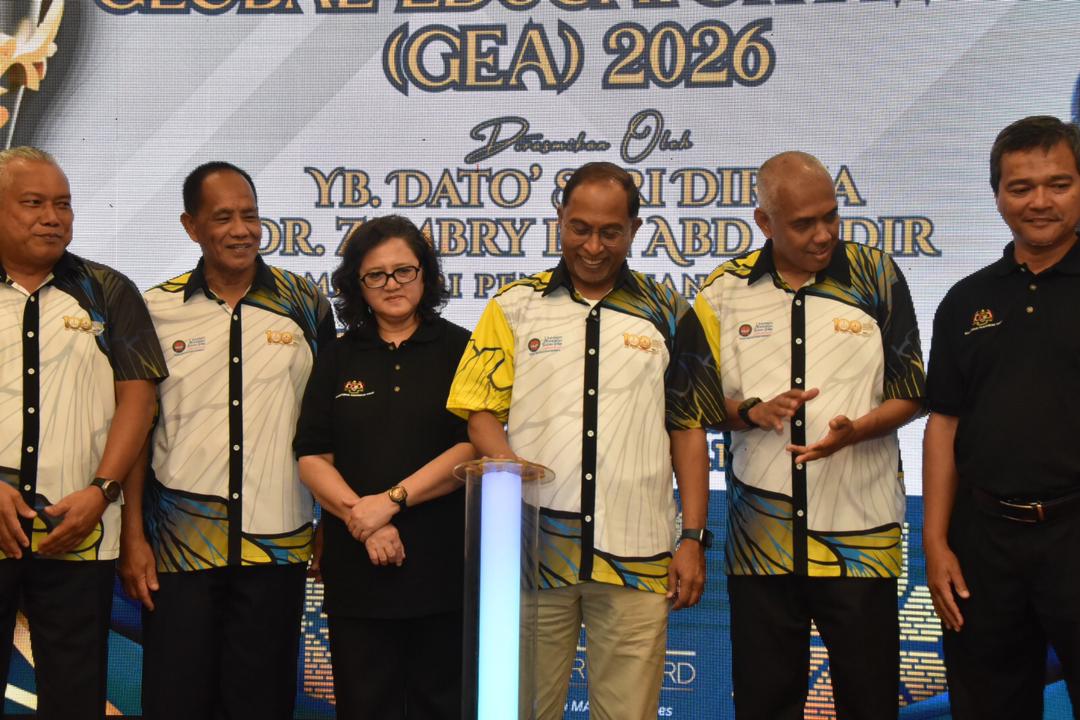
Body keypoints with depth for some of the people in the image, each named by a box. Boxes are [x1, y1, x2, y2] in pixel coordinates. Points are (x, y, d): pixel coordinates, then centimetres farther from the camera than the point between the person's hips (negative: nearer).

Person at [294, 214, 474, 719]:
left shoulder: (459, 351, 3)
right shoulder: (339, 360, 12)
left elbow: (475, 446, -7)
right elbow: (312, 459, 5)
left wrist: (393, 499, -14)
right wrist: (362, 517, -12)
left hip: (443, 564, -2)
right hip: (357, 569, 2)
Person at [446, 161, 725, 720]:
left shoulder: (667, 314, 9)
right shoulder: (515, 306, 7)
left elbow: (689, 430, 9)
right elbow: (479, 412, 4)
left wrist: (693, 539, 3)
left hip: (635, 556, 0)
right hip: (532, 547, 0)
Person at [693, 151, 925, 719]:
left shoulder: (876, 277, 0)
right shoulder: (725, 290, 4)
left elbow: (909, 394, 1)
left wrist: (852, 430, -18)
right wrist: (754, 411, -13)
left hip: (859, 531, -1)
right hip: (760, 538, 2)